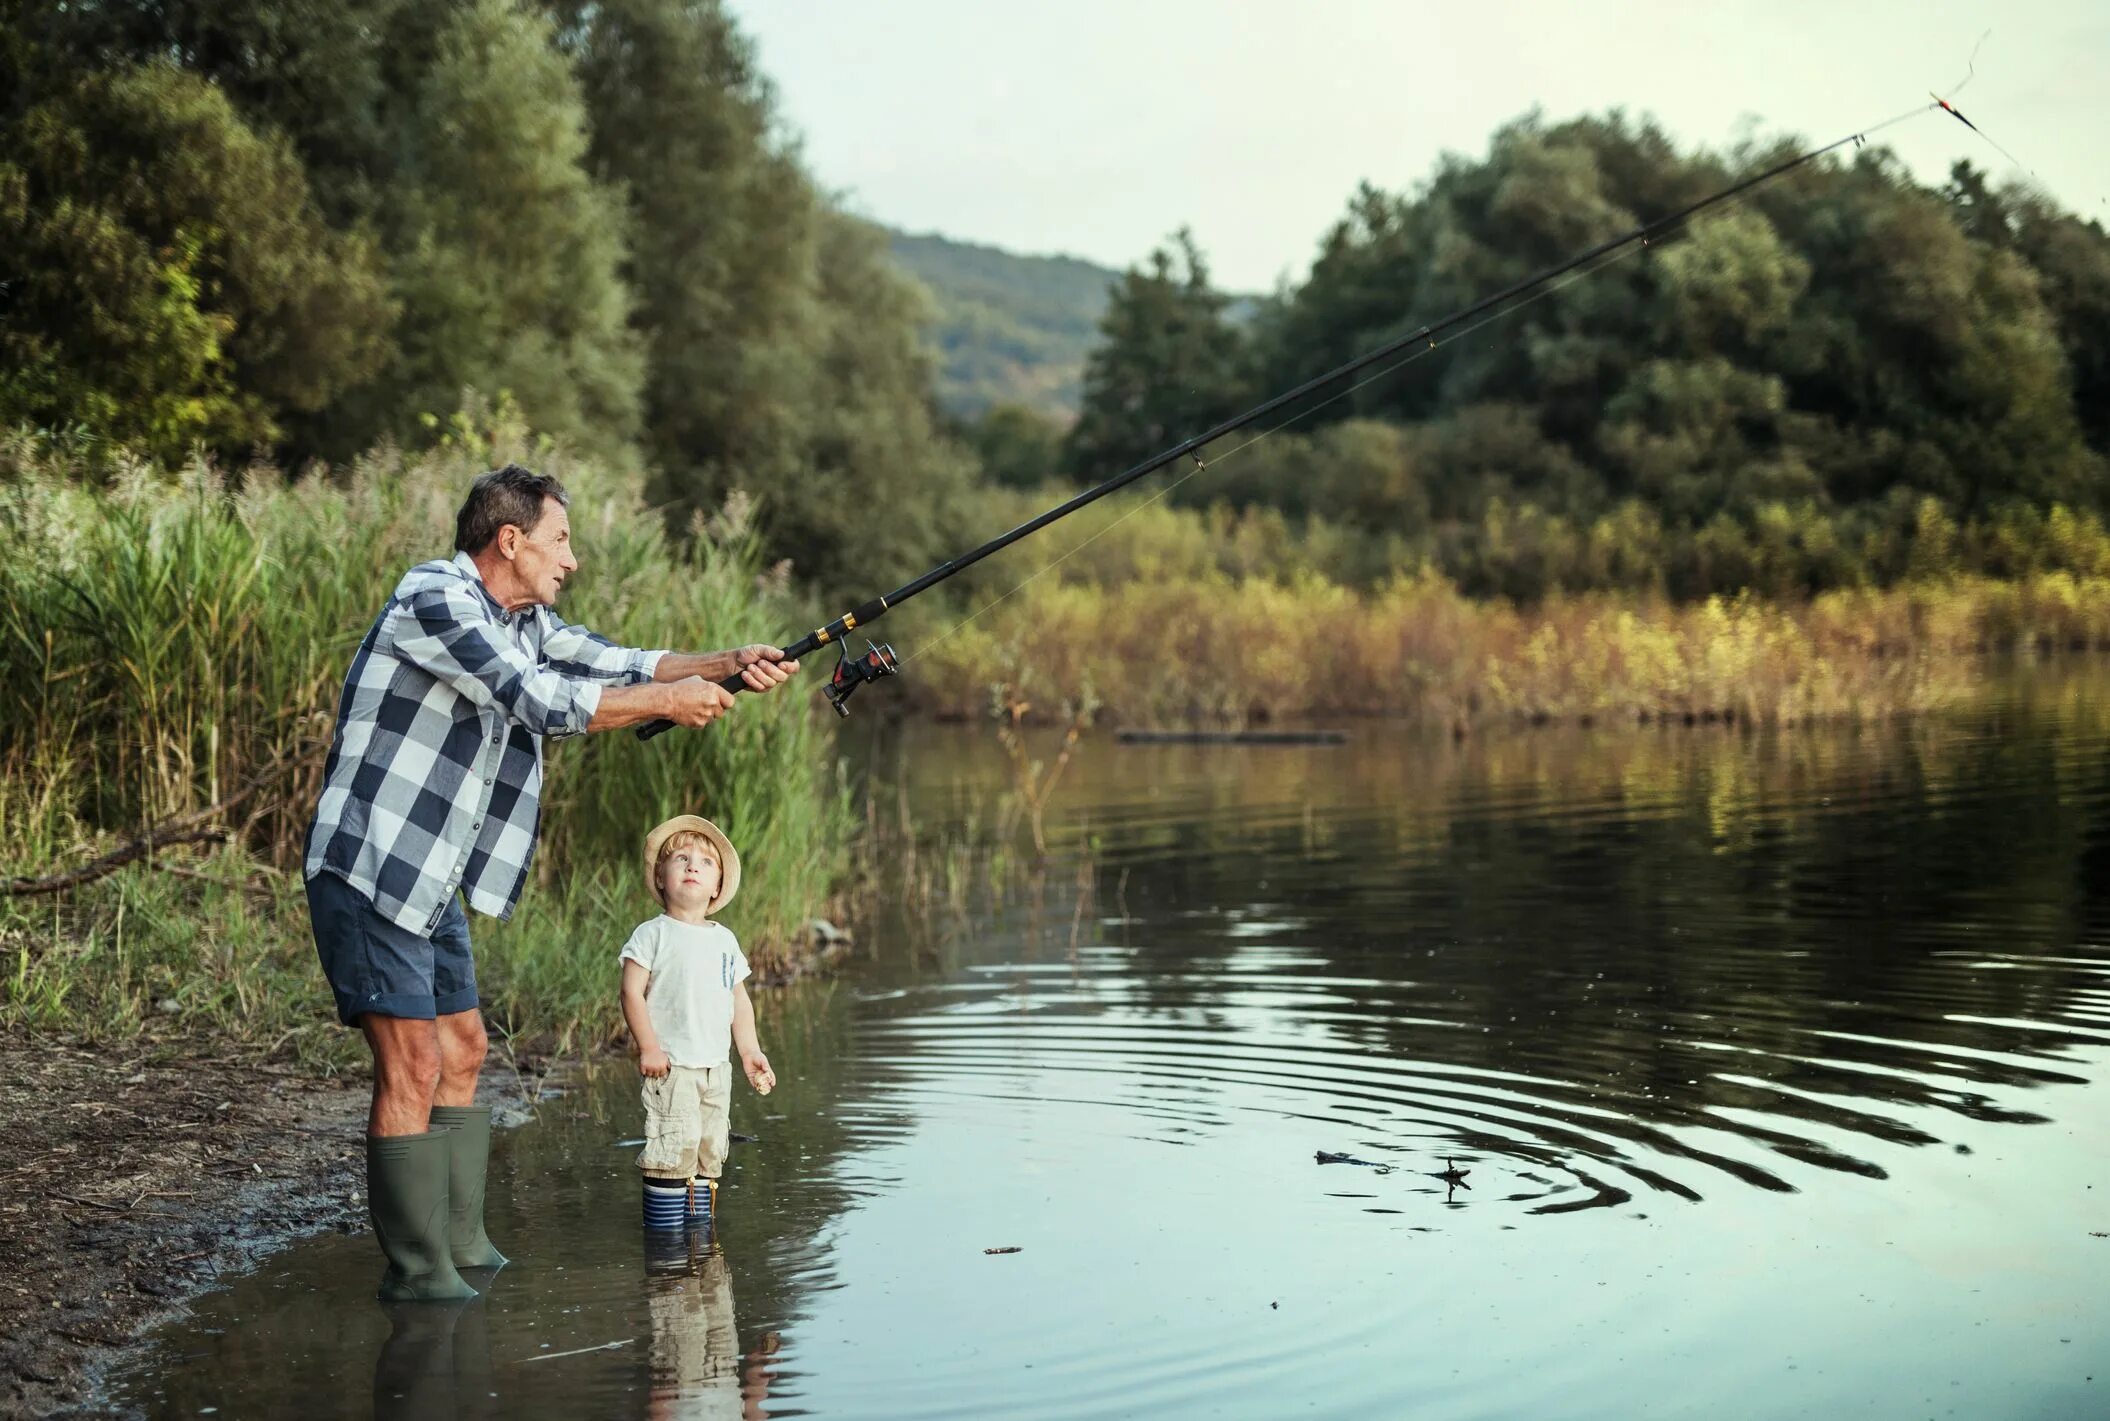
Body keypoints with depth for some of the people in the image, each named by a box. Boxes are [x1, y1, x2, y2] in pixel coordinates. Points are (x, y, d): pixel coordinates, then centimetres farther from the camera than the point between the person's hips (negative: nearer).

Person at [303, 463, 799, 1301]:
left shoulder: (522, 620, 12)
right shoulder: (435, 601, -18)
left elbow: (615, 664, 11)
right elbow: (544, 702, -23)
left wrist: (730, 665, -2)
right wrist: (668, 702, -16)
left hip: (432, 882, 10)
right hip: (368, 871, -10)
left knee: (461, 1051, 15)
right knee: (412, 1064, -10)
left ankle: (460, 1245, 24)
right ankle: (415, 1271, -3)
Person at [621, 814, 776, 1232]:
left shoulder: (725, 940, 14)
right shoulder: (653, 934, -4)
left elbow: (739, 1001, 18)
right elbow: (632, 992, -9)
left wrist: (749, 1052, 12)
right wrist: (648, 1047, -16)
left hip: (716, 1068, 6)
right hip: (671, 1067, -6)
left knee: (709, 1153, 9)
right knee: (671, 1151, -12)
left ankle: (700, 1225, 17)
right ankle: (664, 1231, -6)